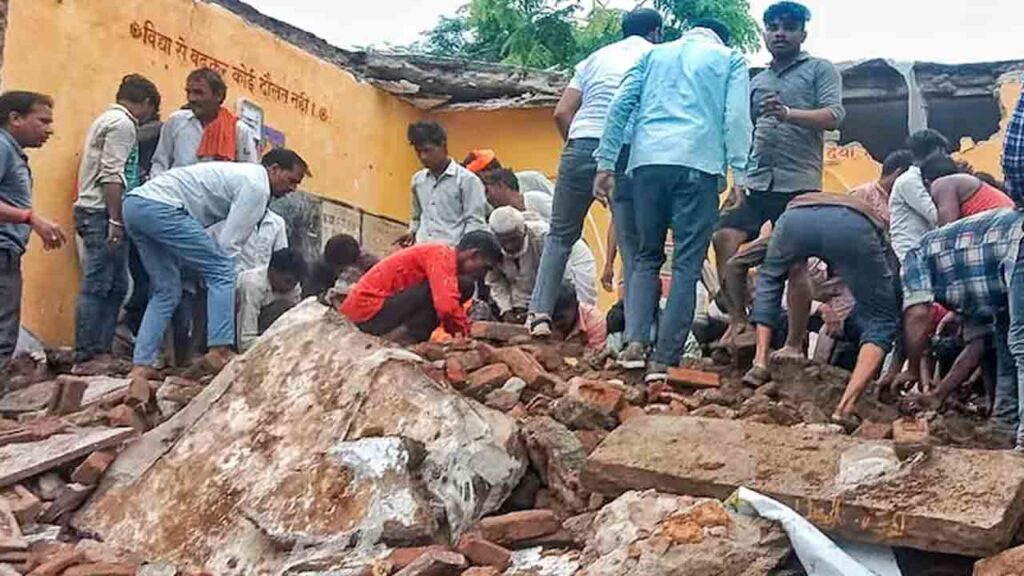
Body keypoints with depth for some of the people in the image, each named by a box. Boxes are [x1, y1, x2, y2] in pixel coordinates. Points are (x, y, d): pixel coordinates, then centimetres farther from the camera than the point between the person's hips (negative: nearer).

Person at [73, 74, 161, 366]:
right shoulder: (122, 123, -8)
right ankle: (86, 356, -6)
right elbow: (111, 175, -17)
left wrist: (115, 218, 18)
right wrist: (115, 220, -19)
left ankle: (101, 352, 12)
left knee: (116, 286, 11)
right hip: (103, 213, -10)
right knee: (97, 286, -8)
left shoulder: (106, 120, 23)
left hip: (94, 211, 10)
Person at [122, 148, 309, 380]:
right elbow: (229, 243, -8)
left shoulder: (241, 175, 26)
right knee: (221, 272, -6)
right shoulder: (256, 186, -4)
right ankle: (218, 352, -12)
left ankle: (141, 366, 10)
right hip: (161, 207, -10)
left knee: (167, 290, 15)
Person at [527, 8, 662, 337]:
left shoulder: (596, 58, 22)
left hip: (581, 148, 2)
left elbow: (561, 113, 12)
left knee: (561, 234, 12)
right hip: (628, 153, -2)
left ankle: (540, 311, 0)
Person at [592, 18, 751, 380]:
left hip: (648, 161, 3)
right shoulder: (730, 58, 18)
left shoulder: (655, 54, 25)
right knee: (687, 264, -1)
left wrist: (606, 163, 11)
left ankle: (636, 341, -4)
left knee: (647, 256, 13)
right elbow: (737, 117, 3)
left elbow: (620, 105, 13)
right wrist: (739, 173, -2)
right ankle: (664, 360, -5)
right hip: (697, 163, -3)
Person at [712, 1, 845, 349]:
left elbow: (834, 116, -7)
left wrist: (788, 114, -23)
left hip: (799, 183, -5)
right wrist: (738, 178, 8)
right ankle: (739, 321, 2)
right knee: (725, 238, -11)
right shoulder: (757, 82, 22)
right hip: (757, 182, 5)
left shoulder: (820, 70, 8)